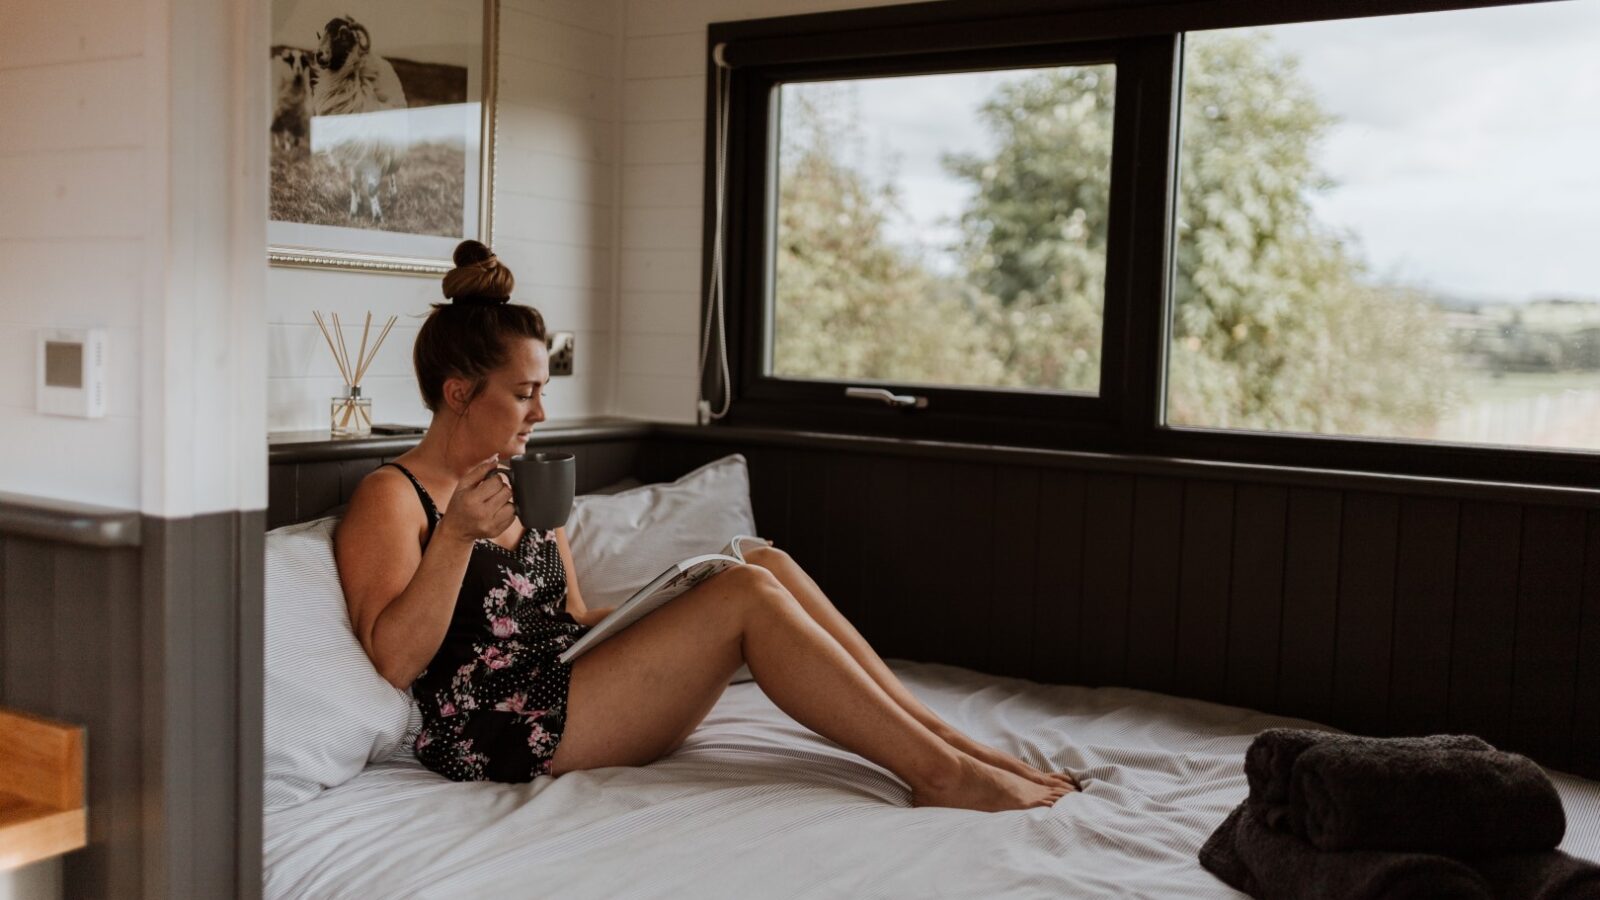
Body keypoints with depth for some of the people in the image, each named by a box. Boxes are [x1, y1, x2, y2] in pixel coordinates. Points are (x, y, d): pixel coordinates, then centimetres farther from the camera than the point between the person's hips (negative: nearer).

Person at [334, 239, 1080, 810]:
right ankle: (941, 774, -19)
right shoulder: (391, 498, -4)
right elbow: (394, 660, -15)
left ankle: (947, 742, -13)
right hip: (505, 729, -8)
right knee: (747, 596, -22)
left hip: (569, 681, 8)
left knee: (764, 566, -11)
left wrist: (666, 608, 7)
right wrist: (455, 535, -25)